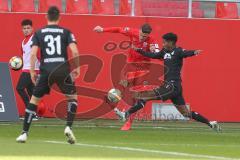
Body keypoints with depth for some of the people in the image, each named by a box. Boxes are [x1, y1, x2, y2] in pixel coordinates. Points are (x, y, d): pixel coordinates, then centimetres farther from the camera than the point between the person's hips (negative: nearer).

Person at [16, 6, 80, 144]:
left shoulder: (39, 33, 8)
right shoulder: (66, 32, 7)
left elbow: (33, 53, -1)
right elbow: (75, 52, -5)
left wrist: (32, 71, 6)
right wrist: (77, 68, 8)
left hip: (46, 70, 0)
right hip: (63, 69, 0)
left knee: (34, 100, 12)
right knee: (73, 97, 20)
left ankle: (24, 133, 5)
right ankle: (69, 127, 0)